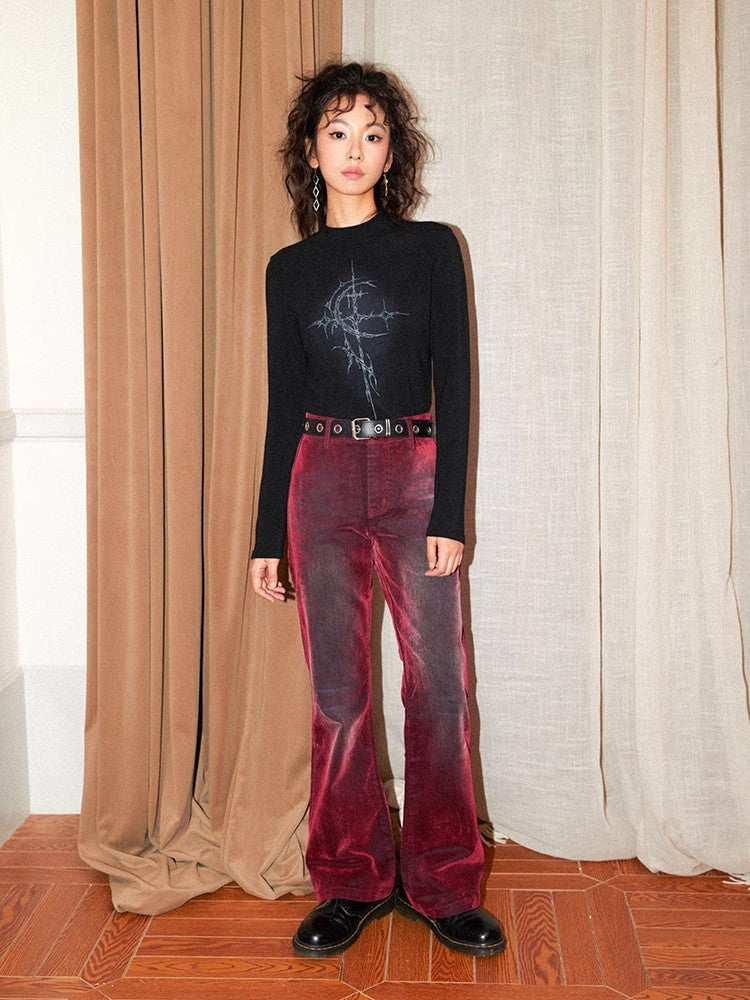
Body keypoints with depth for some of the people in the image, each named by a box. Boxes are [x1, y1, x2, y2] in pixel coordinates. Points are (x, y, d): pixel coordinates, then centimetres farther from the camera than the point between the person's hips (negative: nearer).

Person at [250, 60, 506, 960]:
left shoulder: (431, 248, 4)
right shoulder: (290, 269, 9)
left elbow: (455, 385, 0)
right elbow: (283, 405, 9)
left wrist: (450, 513, -9)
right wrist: (268, 535, 6)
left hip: (414, 476, -1)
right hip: (322, 481, 2)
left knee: (438, 685, 0)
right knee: (337, 692, 4)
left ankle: (443, 885, 17)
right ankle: (354, 882, 21)